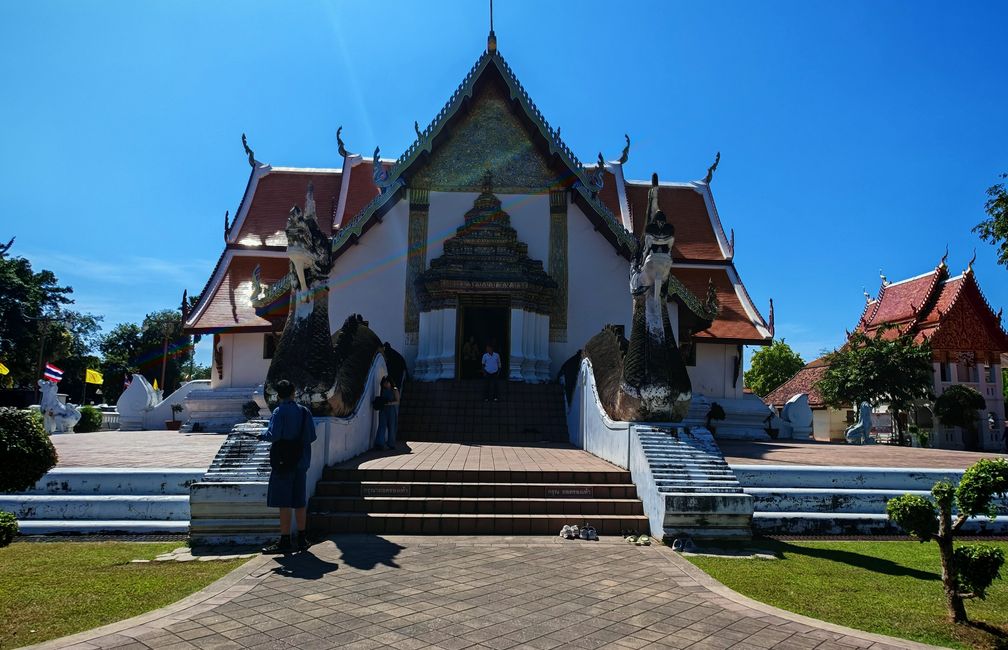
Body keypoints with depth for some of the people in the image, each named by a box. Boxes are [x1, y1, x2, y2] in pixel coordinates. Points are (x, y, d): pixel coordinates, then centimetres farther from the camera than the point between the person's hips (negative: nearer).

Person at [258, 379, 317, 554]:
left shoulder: (280, 411, -10)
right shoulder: (305, 411, 5)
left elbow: (273, 435, -19)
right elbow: (312, 436, 5)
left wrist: (262, 435, 1)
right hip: (301, 462, 6)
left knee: (284, 503, 0)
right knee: (299, 502, 12)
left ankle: (285, 542, 3)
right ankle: (302, 540, 17)